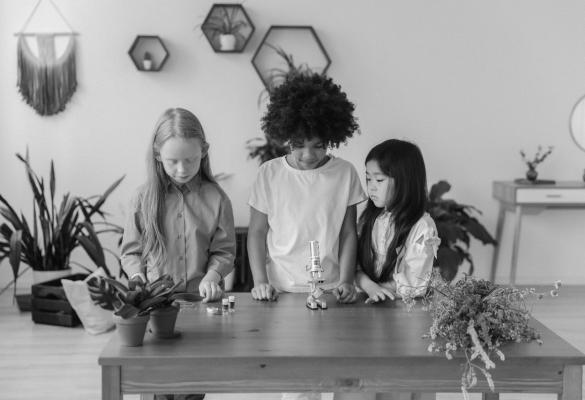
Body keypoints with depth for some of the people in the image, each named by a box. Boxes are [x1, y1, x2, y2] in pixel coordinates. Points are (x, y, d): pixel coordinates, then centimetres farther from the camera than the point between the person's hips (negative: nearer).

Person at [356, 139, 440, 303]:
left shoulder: (423, 227, -8)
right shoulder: (369, 218, 10)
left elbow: (414, 287, -10)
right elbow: (355, 264, 5)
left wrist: (380, 288, -6)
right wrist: (369, 286, -14)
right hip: (367, 302, 4)